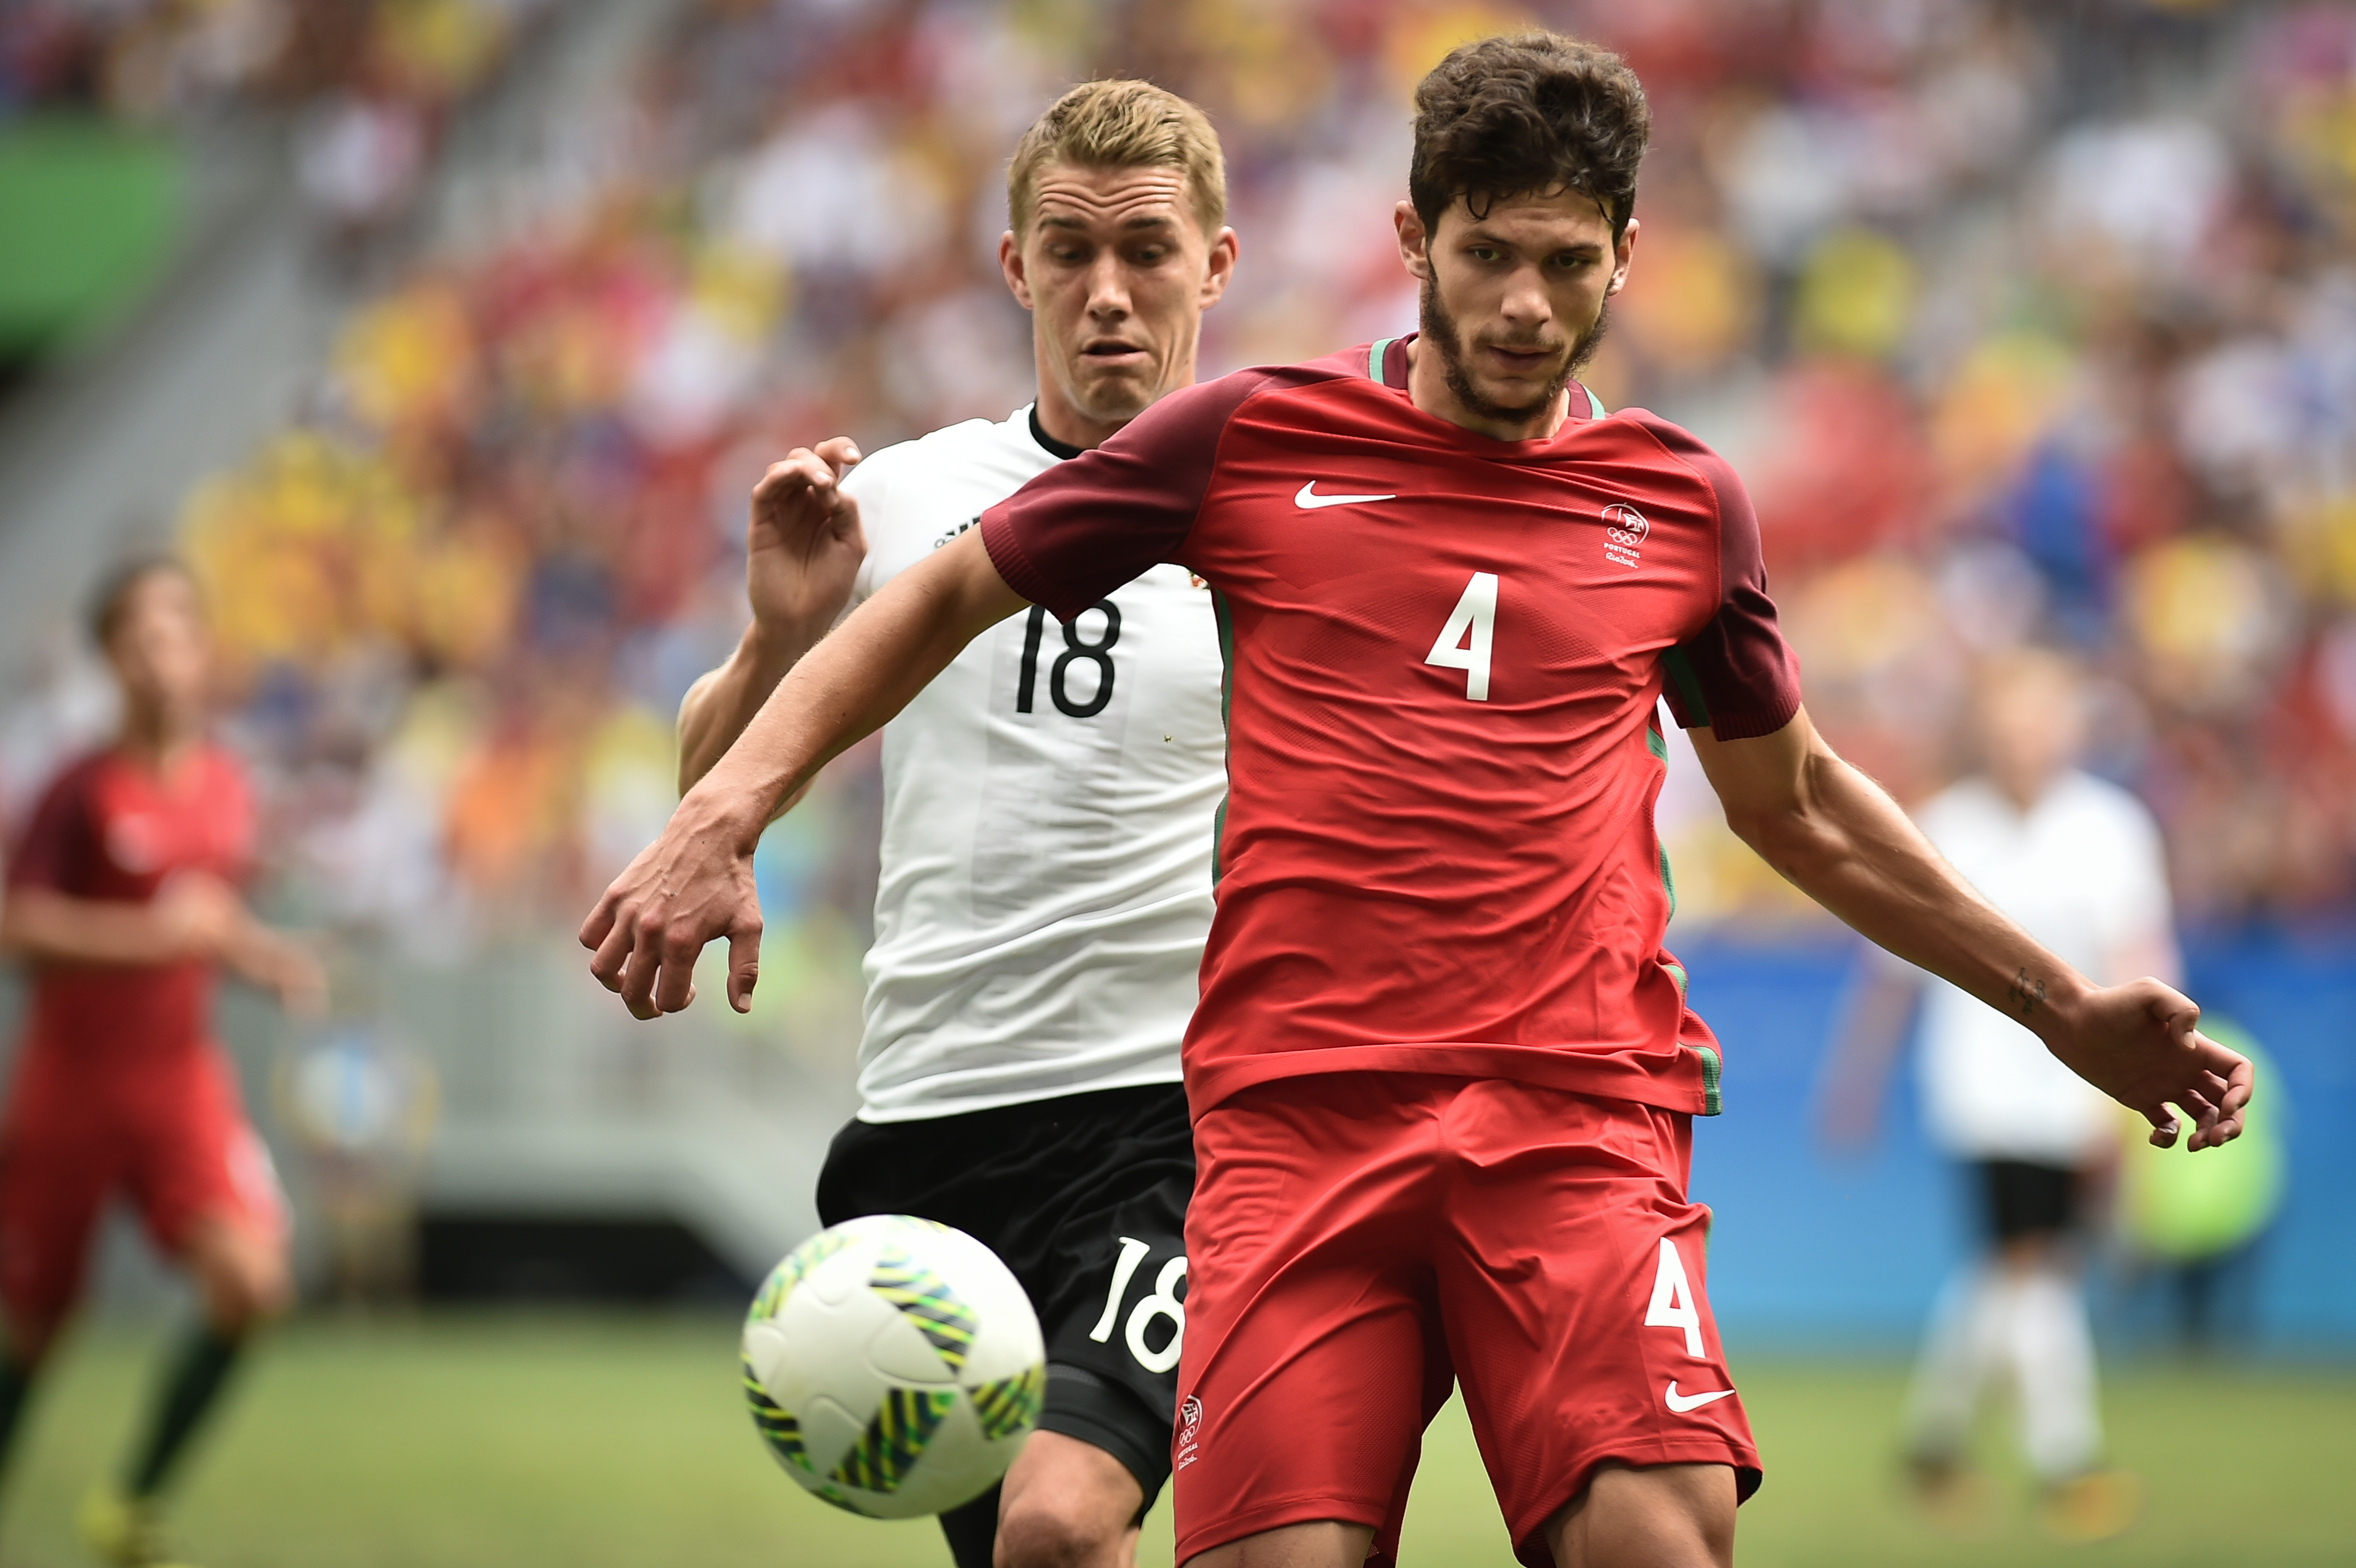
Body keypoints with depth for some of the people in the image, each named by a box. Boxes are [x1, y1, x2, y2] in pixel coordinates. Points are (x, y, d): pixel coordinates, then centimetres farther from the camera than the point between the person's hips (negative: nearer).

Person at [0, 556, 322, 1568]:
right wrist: (150, 934, -27)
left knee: (251, 1281, -17)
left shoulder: (225, 790, 5)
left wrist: (264, 958, 2)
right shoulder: (84, 792, -13)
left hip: (182, 1077, 4)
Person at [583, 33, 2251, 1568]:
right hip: (1296, 1108, -1)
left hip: (1581, 1116, 1)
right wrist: (723, 819, 3)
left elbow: (1800, 805, 31)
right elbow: (946, 598, 16)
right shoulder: (1252, 439, 9)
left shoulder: (1681, 501, 15)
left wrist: (2064, 1008, 33)